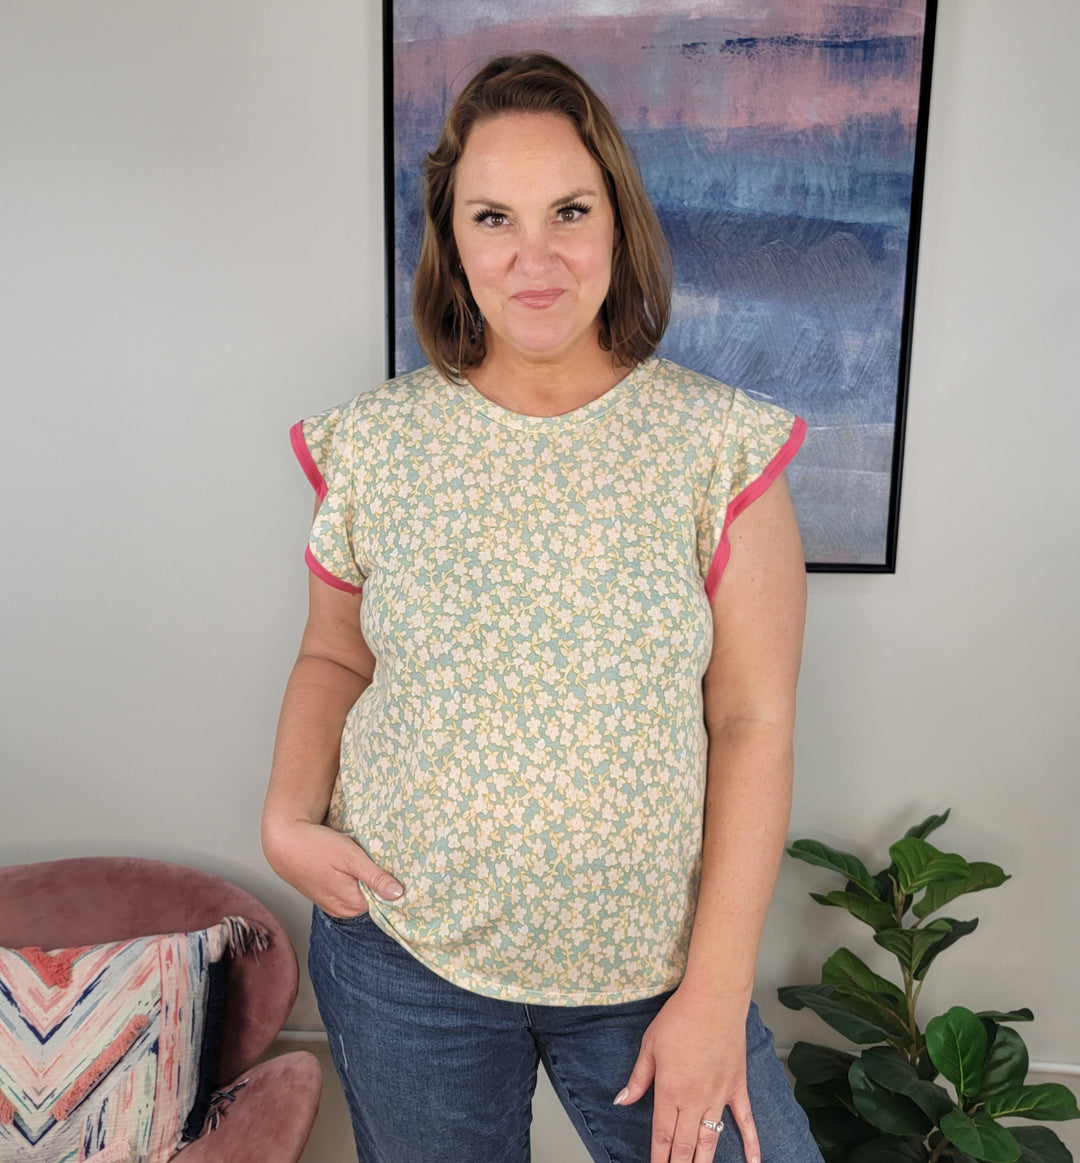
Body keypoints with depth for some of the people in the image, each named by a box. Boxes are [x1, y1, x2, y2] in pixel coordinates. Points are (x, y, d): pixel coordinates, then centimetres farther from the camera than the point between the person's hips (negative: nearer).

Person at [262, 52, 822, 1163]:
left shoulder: (717, 445, -10)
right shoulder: (377, 443, -4)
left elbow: (753, 723, -9)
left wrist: (715, 992, -9)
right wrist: (286, 818, -8)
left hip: (651, 964, -1)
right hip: (400, 946, 2)